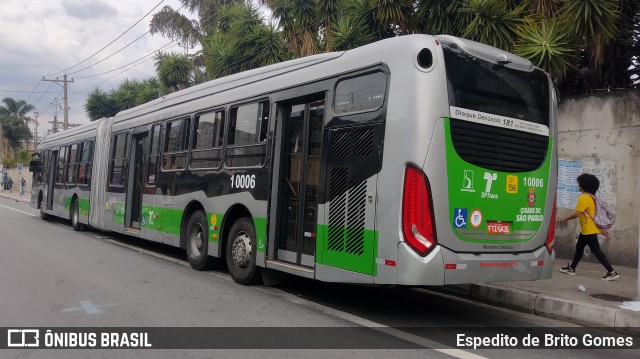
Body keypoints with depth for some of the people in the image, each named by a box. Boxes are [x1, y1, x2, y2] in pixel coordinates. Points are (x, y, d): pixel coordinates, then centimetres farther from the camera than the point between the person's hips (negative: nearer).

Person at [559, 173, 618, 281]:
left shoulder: (583, 198, -19)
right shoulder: (592, 197, 10)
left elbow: (577, 214, -22)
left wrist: (565, 219, -9)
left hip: (589, 230, -10)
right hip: (586, 229, 10)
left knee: (596, 251, -7)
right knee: (579, 248, 17)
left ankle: (612, 272, -5)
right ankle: (571, 268, 27)